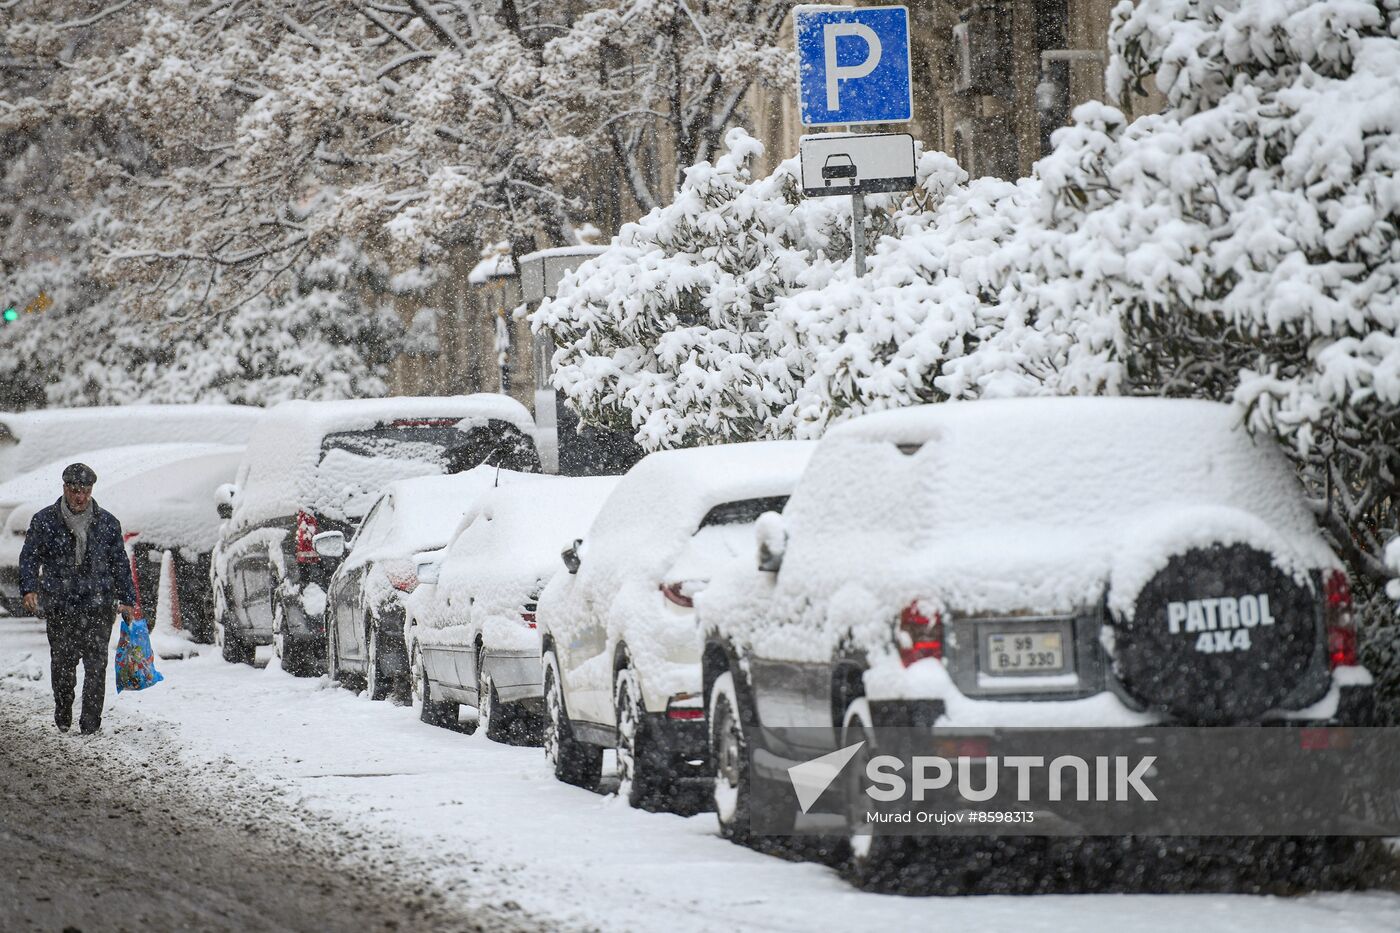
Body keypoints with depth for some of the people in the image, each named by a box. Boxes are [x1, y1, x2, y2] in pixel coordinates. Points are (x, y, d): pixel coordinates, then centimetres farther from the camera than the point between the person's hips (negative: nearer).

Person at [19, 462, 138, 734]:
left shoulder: (107, 523, 8)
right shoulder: (44, 521, 3)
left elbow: (120, 564, 14)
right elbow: (29, 558, 4)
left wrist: (127, 600, 11)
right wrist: (29, 589, -13)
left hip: (98, 607, 0)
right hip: (59, 607, 0)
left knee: (96, 663, -8)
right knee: (62, 663, 3)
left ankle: (91, 721, -6)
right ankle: (63, 715, 24)